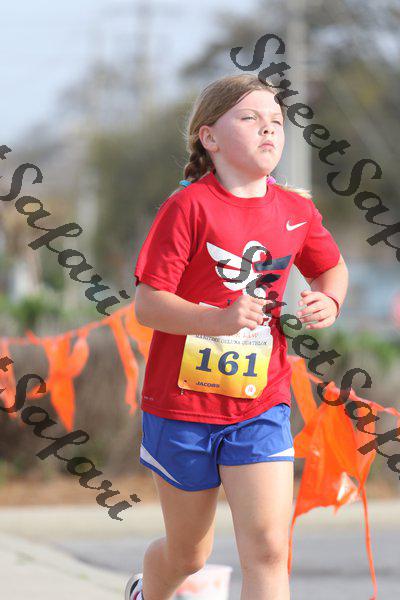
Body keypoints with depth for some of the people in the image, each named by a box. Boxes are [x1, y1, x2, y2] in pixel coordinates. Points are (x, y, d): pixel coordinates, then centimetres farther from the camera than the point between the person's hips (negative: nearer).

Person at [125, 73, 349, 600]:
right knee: (189, 554, 15)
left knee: (267, 549, -12)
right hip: (182, 403, -3)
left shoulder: (296, 209, 0)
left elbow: (332, 267, 19)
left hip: (261, 405, 3)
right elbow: (147, 304, -18)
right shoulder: (189, 207, -15)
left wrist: (329, 302, -4)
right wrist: (221, 320, -33)